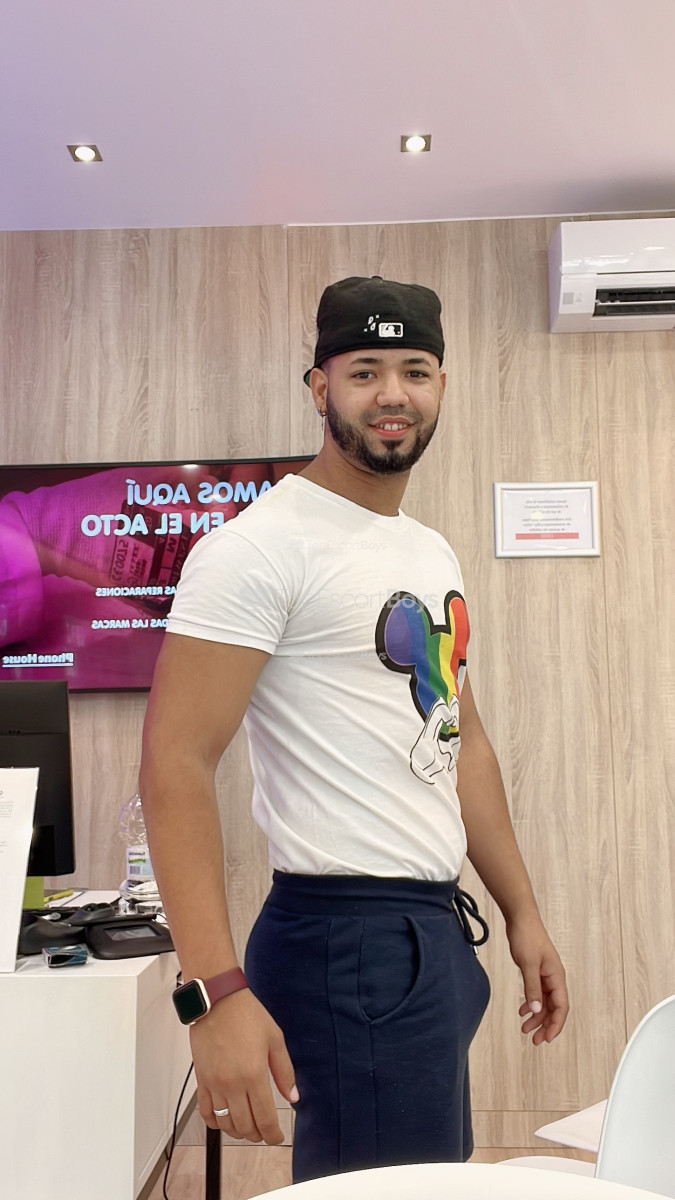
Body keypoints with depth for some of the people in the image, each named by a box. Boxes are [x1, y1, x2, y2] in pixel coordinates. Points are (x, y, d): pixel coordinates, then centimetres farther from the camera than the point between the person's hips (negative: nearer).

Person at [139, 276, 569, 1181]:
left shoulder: (434, 554, 12)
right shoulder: (264, 546, -14)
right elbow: (176, 764, -20)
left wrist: (522, 914, 15)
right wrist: (216, 992, -28)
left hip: (438, 933, 9)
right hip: (350, 937, -9)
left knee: (441, 1177, 22)